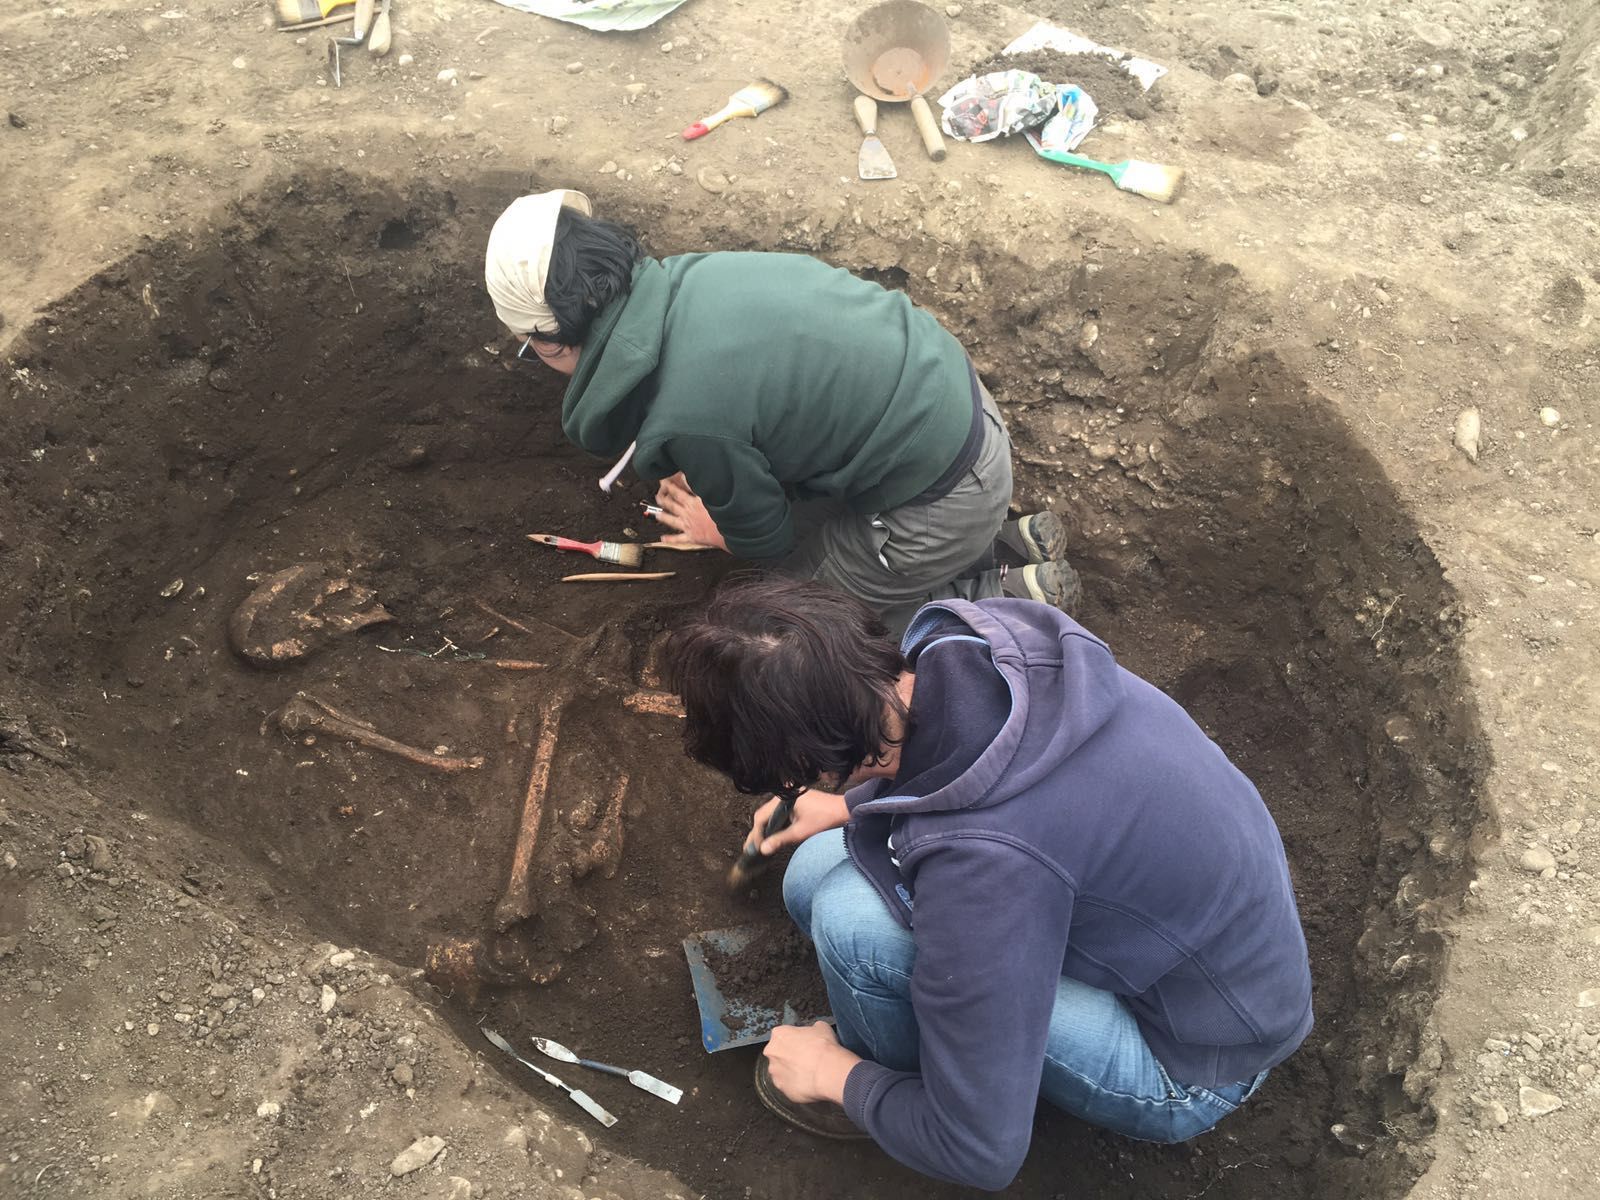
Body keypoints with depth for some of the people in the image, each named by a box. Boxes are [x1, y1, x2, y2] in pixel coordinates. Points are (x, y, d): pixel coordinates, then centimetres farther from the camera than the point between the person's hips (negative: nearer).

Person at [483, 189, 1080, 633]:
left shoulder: (681, 423, -26)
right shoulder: (689, 274, -4)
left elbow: (767, 537, -7)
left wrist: (713, 530, 15)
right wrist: (711, 484, 21)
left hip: (942, 500, -8)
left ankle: (1010, 595, 9)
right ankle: (1009, 542, 22)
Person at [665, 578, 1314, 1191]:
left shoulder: (980, 862, -39)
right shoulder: (966, 636, -17)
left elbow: (980, 1153, -27)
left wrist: (839, 1077, -9)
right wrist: (847, 807, 11)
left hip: (1198, 1065, -7)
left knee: (851, 918, -24)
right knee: (816, 877, -1)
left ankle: (865, 1069, 8)